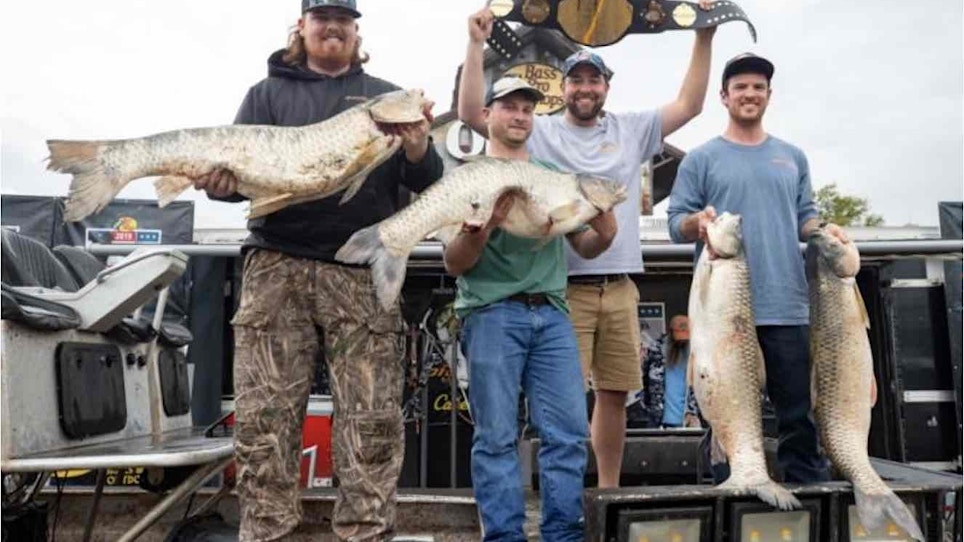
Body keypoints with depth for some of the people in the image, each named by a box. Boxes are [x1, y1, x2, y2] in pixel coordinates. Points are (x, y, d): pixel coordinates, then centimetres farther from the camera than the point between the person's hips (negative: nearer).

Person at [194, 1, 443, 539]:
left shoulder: (388, 98, 15)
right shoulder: (268, 94, 16)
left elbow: (427, 183, 7)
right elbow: (237, 164, 7)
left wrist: (418, 152, -14)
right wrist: (220, 182, -16)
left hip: (364, 270, 0)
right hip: (277, 267, 1)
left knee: (373, 421, -1)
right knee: (263, 418, 0)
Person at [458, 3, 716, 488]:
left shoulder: (631, 130, 14)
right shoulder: (539, 133, 4)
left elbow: (690, 104, 14)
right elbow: (471, 112, -4)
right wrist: (477, 44, -8)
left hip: (620, 288, 4)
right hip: (564, 288, -4)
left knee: (614, 394, 11)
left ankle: (609, 489, 25)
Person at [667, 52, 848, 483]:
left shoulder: (792, 157, 18)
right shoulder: (701, 159, 7)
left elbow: (804, 216, 18)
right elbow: (676, 223, 2)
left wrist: (824, 229, -4)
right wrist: (697, 222, -21)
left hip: (787, 305, 3)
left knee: (799, 408, 5)